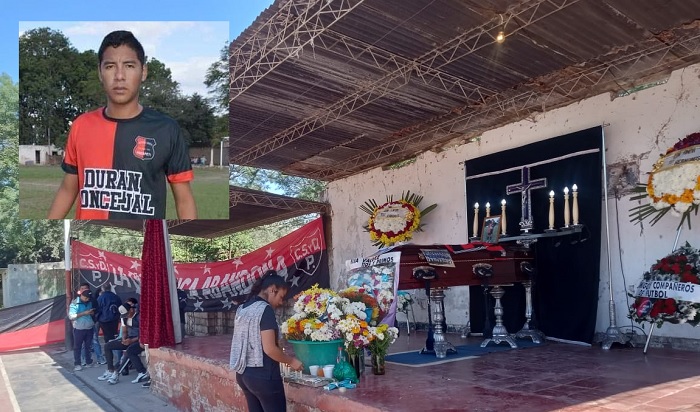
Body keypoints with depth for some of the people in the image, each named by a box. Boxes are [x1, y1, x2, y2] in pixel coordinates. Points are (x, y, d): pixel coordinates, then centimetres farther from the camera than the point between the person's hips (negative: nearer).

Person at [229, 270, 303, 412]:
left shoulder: (242, 309, 10)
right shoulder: (265, 309, -15)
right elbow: (269, 349, -20)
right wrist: (291, 361, -5)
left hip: (243, 373, 8)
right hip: (262, 376, -8)